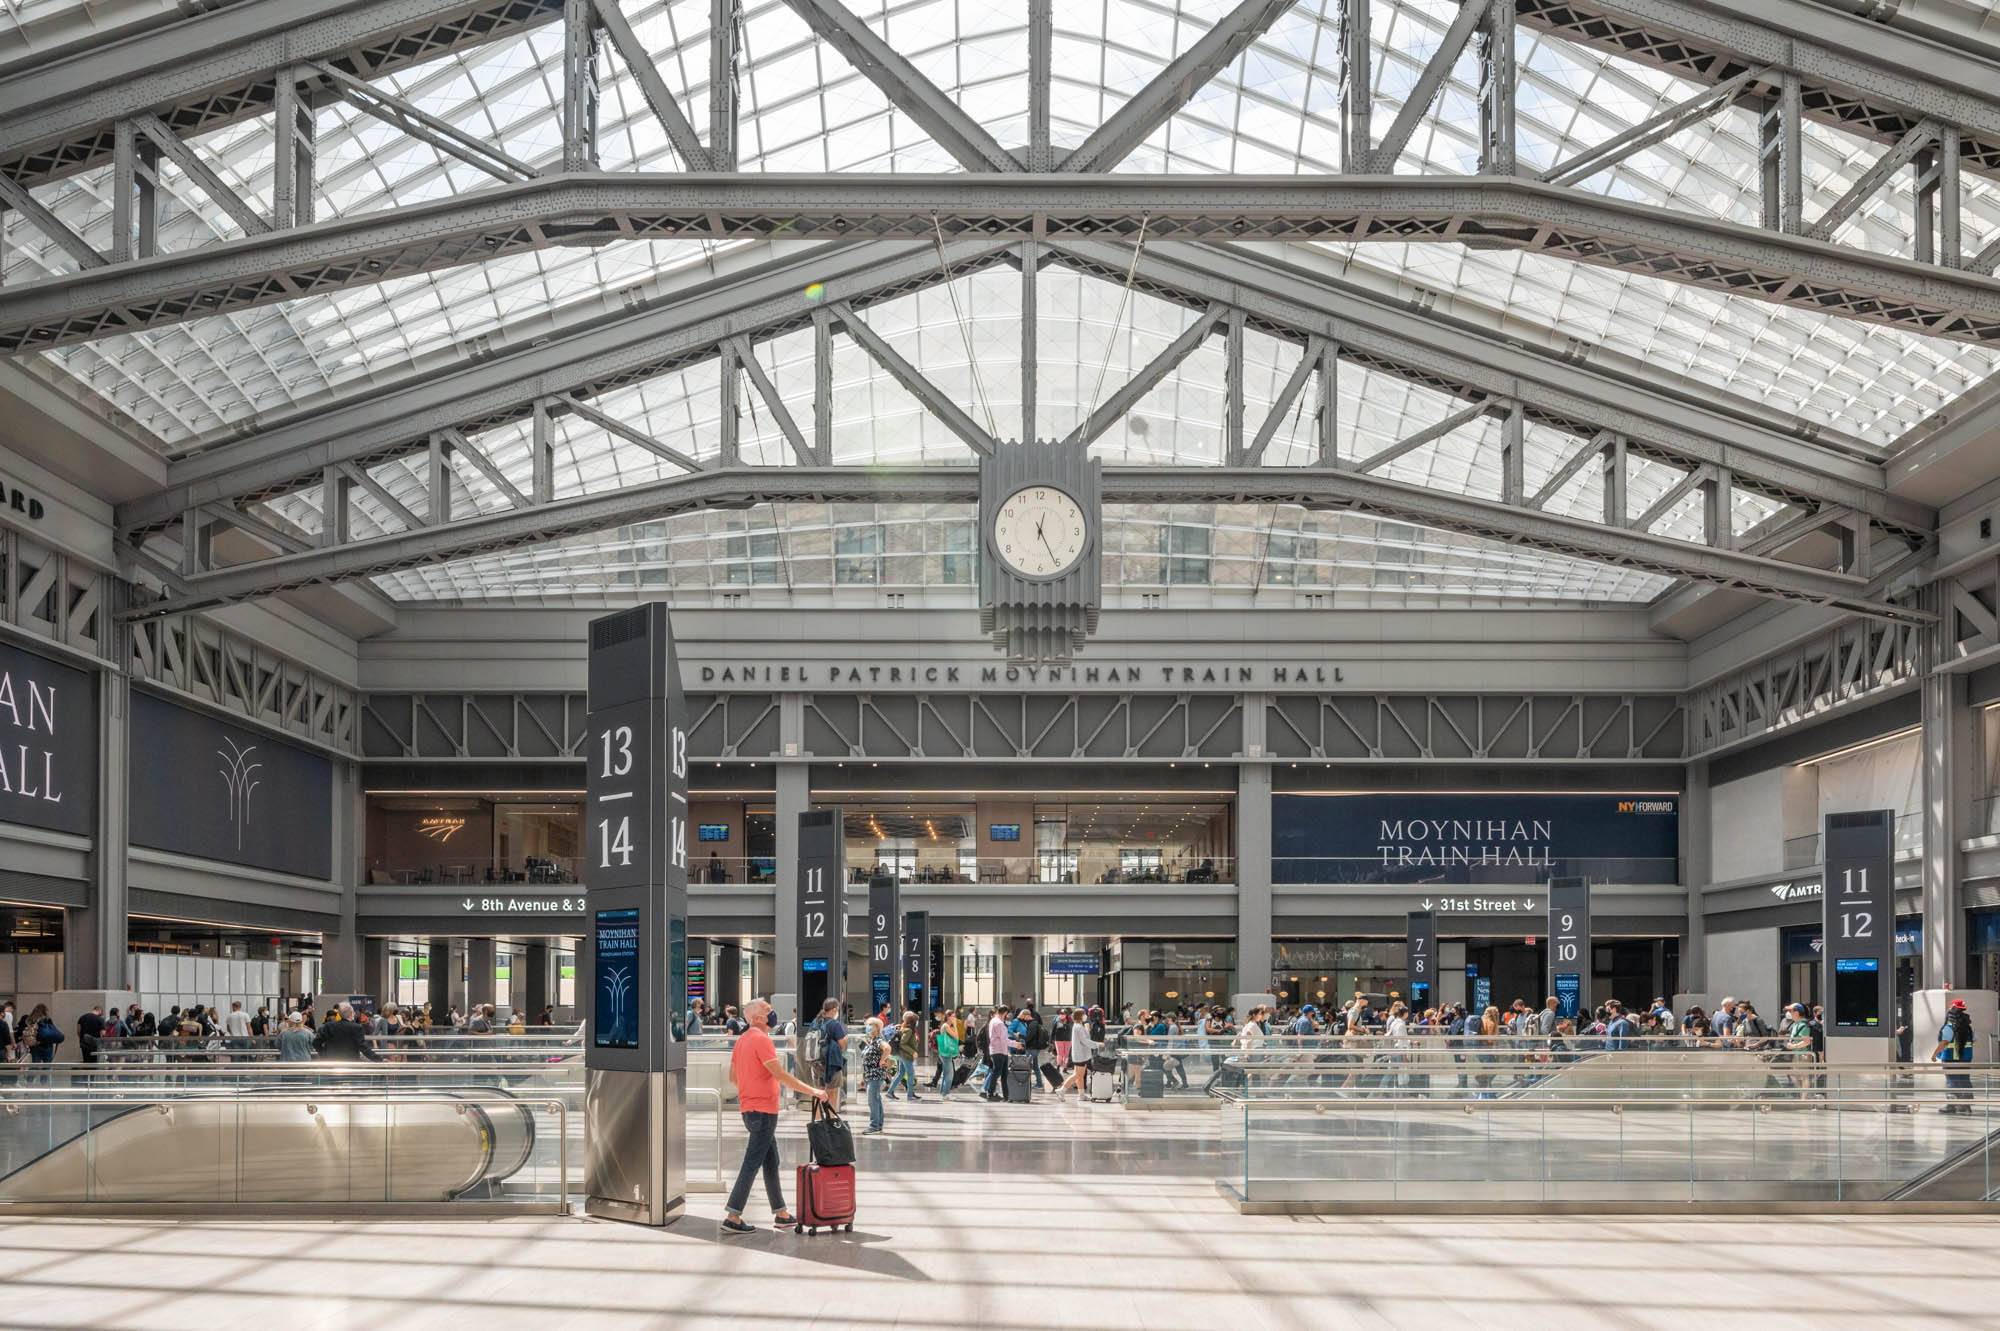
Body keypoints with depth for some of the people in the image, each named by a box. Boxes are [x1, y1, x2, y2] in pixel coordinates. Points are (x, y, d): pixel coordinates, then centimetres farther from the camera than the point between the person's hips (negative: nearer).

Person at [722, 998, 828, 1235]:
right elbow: (780, 1076, -21)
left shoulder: (741, 1040, 13)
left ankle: (781, 1214, 20)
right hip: (763, 1111, -10)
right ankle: (733, 1218, -7)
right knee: (752, 1165, -7)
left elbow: (733, 1078, 19)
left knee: (771, 1163, 15)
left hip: (750, 1107, 10)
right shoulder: (761, 1040, -16)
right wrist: (812, 1091, -16)